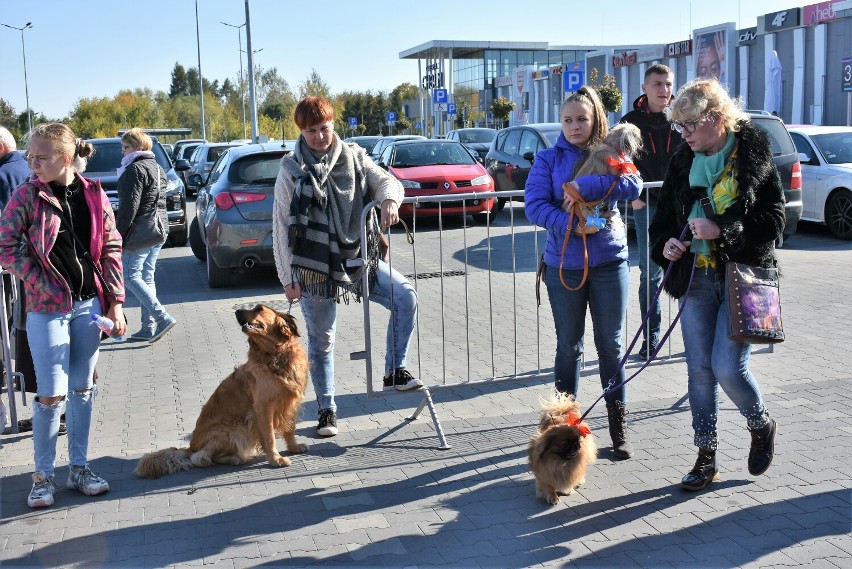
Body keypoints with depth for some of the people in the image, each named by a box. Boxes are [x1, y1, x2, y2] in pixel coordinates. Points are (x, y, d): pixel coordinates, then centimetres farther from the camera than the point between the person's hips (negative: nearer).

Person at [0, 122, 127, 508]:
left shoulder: (94, 195, 0)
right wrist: (40, 281, -13)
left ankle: (79, 467, 23)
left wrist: (115, 302, 2)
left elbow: (111, 250, 4)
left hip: (89, 304, 3)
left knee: (82, 389, 11)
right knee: (52, 393, -3)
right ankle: (43, 475, 12)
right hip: (47, 308, -3)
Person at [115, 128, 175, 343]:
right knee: (147, 277, 12)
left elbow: (129, 206, -18)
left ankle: (162, 318, -14)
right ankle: (148, 328, 11)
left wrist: (118, 235, -16)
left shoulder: (135, 169, -13)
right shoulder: (158, 168, 17)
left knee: (130, 276, -4)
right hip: (159, 230, 9)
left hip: (139, 233, -9)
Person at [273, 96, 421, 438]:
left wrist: (390, 199, -25)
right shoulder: (292, 170, -4)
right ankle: (327, 410, 21)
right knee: (321, 341, 7)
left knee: (406, 298, -14)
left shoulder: (354, 158, 4)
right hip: (315, 266, -3)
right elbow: (281, 227, -4)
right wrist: (287, 278, -6)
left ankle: (394, 372, 1)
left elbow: (386, 180, 1)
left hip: (359, 258, 3)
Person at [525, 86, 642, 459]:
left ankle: (618, 426, 17)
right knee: (568, 346, 10)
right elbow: (534, 205, -12)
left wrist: (584, 187, -25)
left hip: (608, 261, 0)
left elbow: (633, 186, -17)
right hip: (564, 264, 0)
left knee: (611, 345, 7)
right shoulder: (549, 159, 1)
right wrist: (573, 224, -25)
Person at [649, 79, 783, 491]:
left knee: (728, 367, -10)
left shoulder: (754, 155, -7)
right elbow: (664, 216, 14)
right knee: (699, 369, 6)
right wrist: (665, 244, -7)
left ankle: (761, 425, 22)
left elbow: (773, 221, -10)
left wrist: (722, 231, -22)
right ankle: (706, 455, 19)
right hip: (696, 276, 5)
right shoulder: (683, 162, 5)